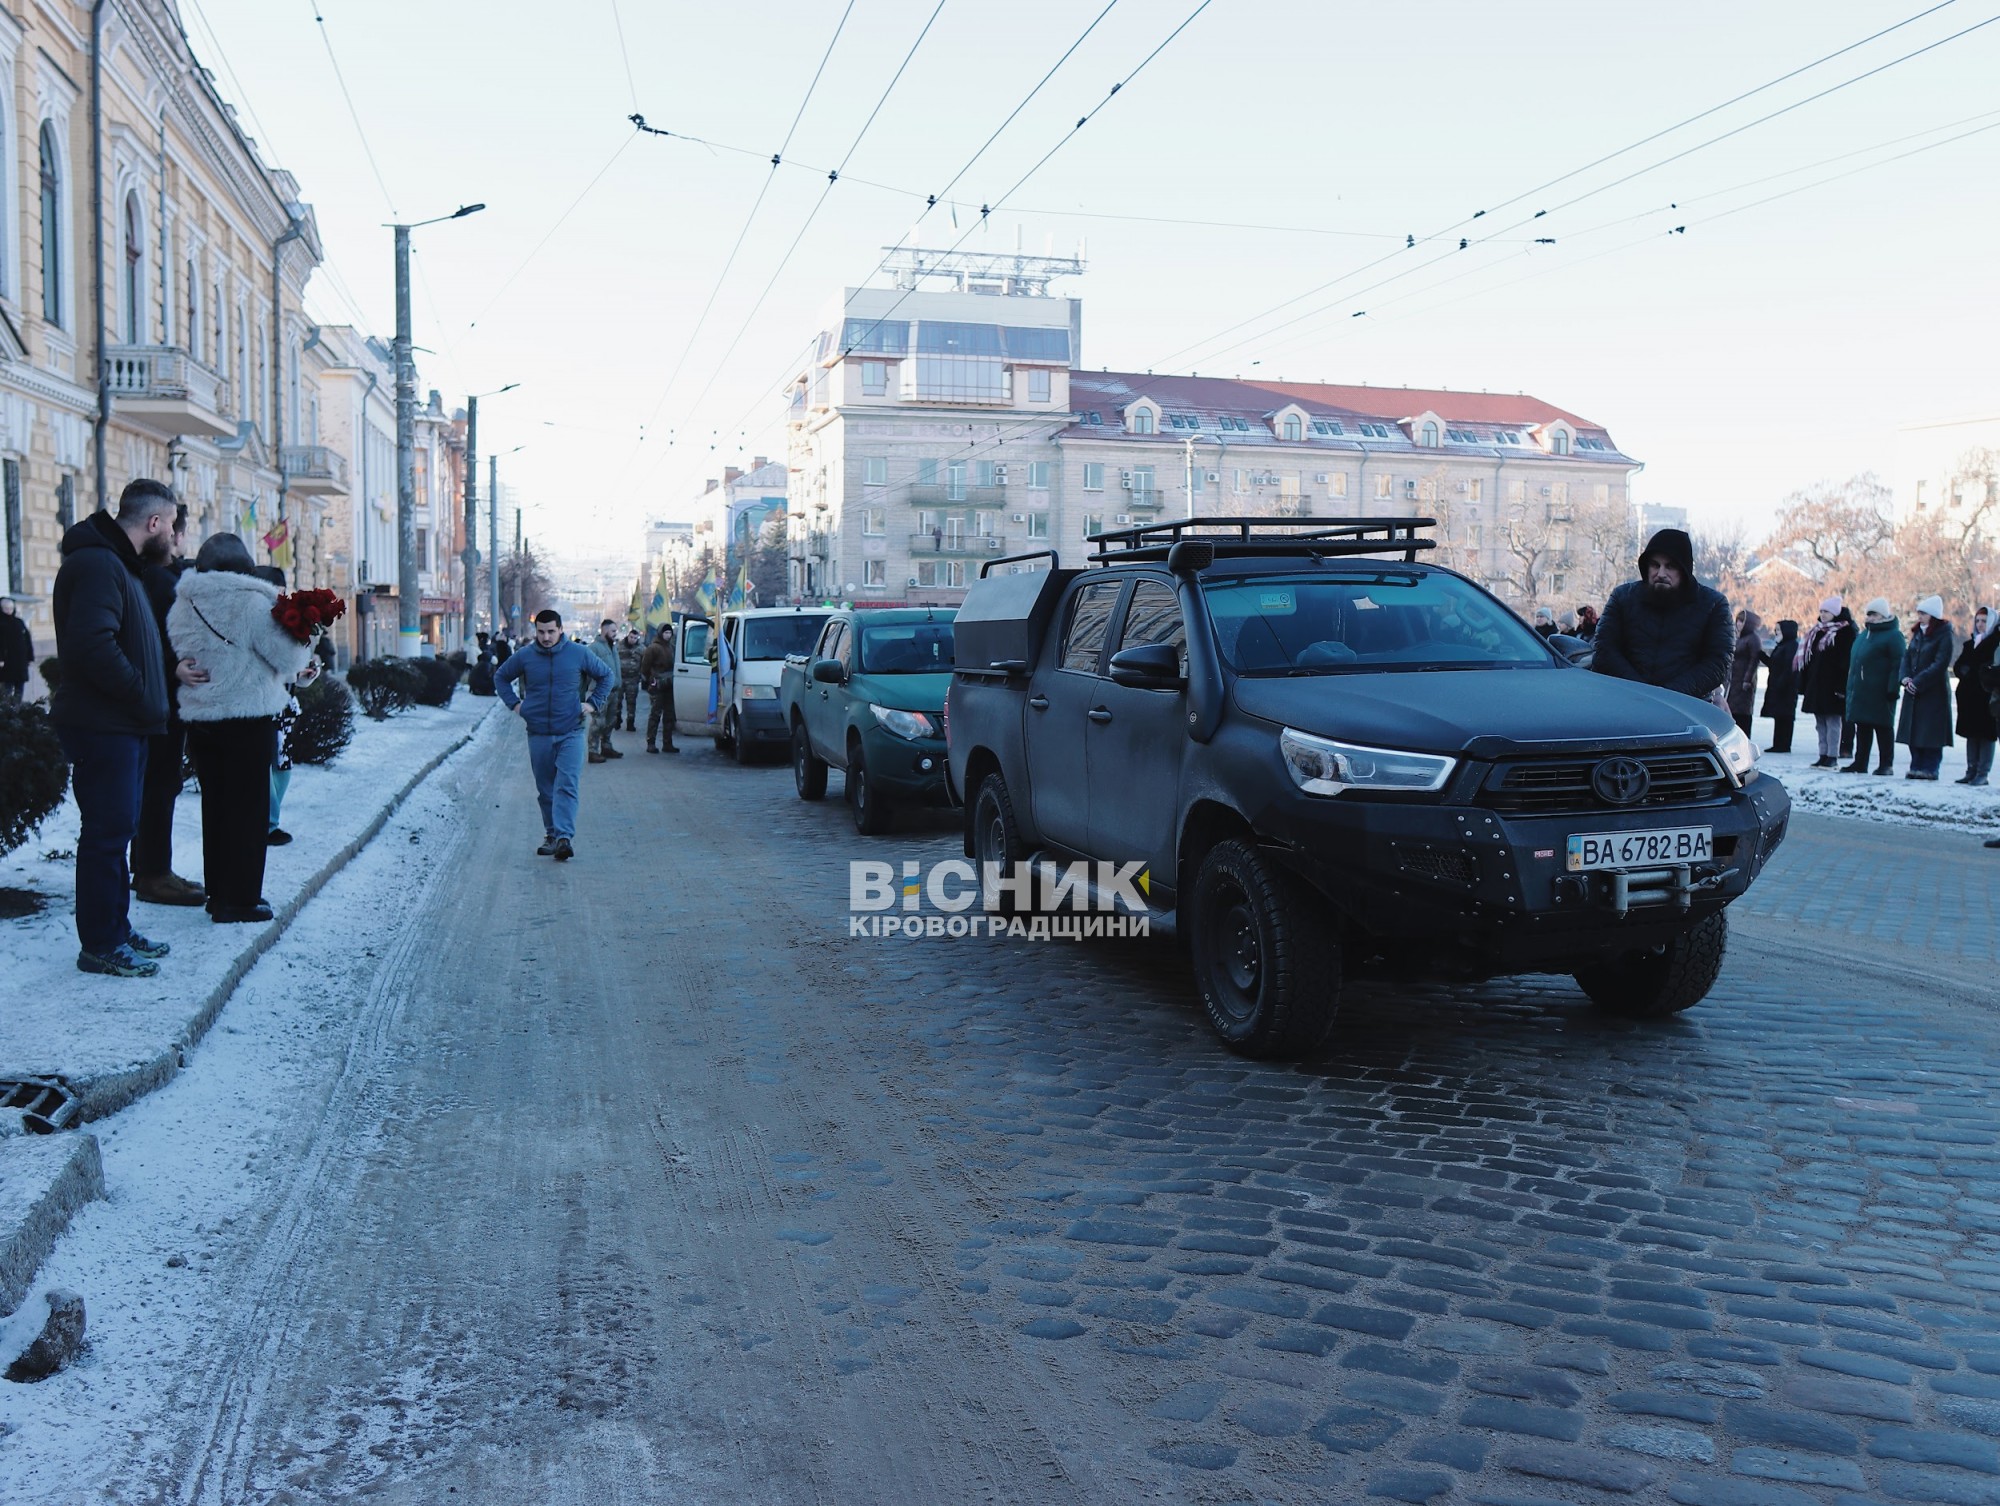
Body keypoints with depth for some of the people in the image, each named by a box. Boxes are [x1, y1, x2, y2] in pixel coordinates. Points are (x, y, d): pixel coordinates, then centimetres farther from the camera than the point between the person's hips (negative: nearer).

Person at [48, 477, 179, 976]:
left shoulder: (116, 564, 18)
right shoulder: (97, 564, -16)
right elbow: (91, 645, -27)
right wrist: (142, 698, -19)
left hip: (122, 725, 11)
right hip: (102, 725, -11)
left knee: (116, 828, 15)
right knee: (107, 832, -5)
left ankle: (115, 930, 25)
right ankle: (100, 945, 3)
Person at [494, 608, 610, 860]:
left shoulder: (579, 654, 0)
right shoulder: (524, 656, 3)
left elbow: (605, 676, 14)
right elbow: (501, 677, 20)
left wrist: (593, 703, 3)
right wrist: (514, 704, 7)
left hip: (571, 733, -2)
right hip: (538, 734, 2)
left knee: (567, 786, -13)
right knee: (545, 789, 9)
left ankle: (564, 837, -19)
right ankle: (551, 835, 20)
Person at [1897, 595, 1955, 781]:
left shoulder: (1944, 635, -8)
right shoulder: (1918, 633, 13)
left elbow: (1940, 664, -15)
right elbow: (1907, 655, 10)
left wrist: (1918, 681, -18)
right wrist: (1906, 678, -7)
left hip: (1934, 691, -7)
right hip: (1913, 690, 7)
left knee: (1930, 731, -5)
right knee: (1913, 730, 6)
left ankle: (1930, 768, -1)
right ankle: (1917, 766, 12)